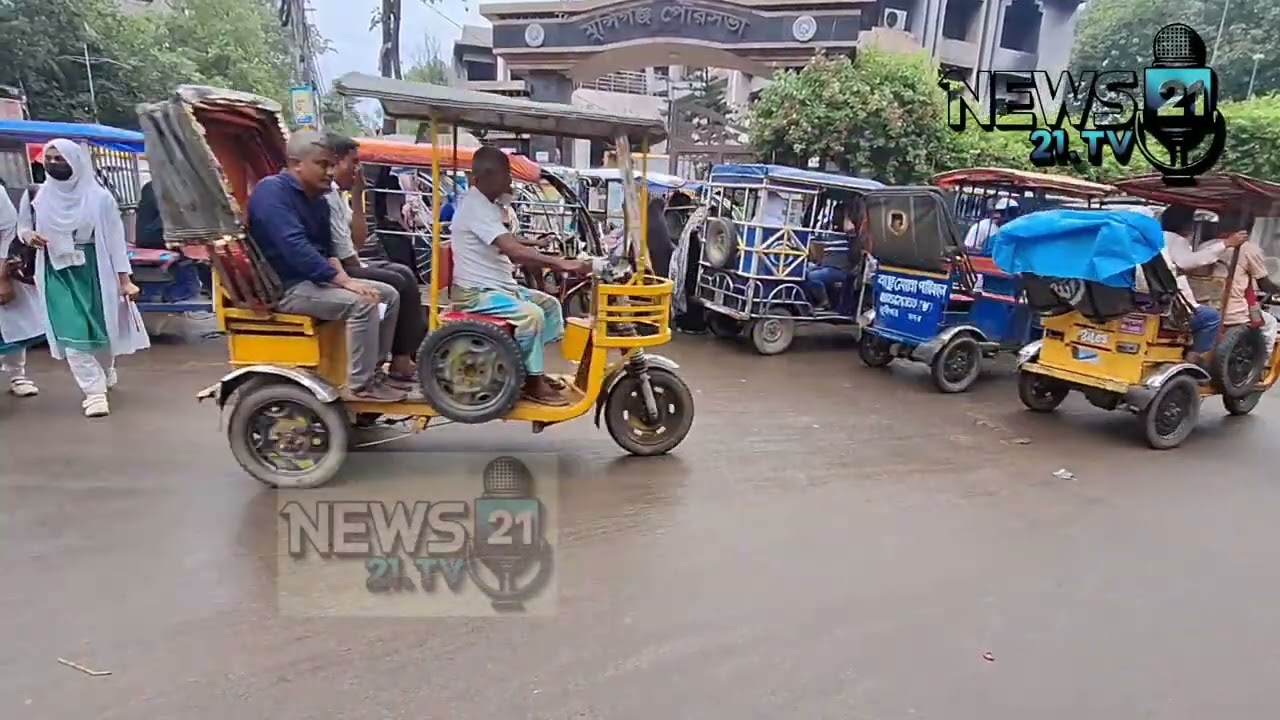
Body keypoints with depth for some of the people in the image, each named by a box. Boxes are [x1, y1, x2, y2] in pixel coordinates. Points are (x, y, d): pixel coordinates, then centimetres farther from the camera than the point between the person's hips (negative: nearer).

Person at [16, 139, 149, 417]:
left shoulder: (98, 197, -6)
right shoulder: (36, 196, 1)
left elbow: (114, 238, -5)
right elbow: (22, 227, 14)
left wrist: (124, 279, -10)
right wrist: (28, 236, -12)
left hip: (94, 270, -1)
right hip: (57, 273, 1)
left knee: (101, 328, 11)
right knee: (73, 334, -8)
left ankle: (105, 374, 39)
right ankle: (95, 392, -3)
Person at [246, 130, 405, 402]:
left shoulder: (317, 200, 13)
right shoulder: (272, 191, -15)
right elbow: (295, 248, -27)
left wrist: (343, 277, -6)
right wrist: (343, 280, -27)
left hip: (314, 279, 9)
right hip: (283, 286, -9)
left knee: (389, 294, 3)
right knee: (362, 303, -27)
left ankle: (372, 372, 6)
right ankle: (360, 386, -19)